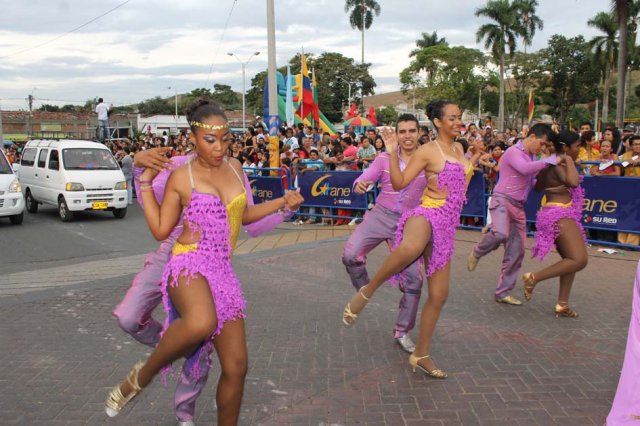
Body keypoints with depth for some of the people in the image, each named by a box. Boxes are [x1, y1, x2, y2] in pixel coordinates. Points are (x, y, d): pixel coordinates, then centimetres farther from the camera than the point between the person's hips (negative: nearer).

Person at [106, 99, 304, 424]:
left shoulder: (233, 167, 10)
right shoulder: (181, 177, -2)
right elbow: (161, 230, 0)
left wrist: (283, 202, 16)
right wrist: (145, 182, -2)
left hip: (222, 272, 5)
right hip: (189, 265, -5)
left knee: (236, 366, 3)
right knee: (202, 323, -40)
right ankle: (142, 376, -12)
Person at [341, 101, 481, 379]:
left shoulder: (459, 148, 17)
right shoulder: (428, 151, -4)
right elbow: (399, 183, -9)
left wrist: (475, 157, 30)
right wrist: (392, 153, -19)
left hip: (447, 226, 7)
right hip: (427, 215, -7)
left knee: (439, 295, 7)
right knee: (411, 248, -46)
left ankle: (421, 355, 22)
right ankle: (367, 291, -23)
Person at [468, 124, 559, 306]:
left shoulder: (531, 157, 19)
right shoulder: (514, 151, -7)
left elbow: (533, 182, 28)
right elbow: (525, 168, -27)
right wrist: (551, 160, -22)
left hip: (519, 207, 8)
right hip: (502, 200, -8)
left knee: (516, 252, 6)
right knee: (501, 234, -35)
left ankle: (503, 293, 14)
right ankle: (476, 253, -3)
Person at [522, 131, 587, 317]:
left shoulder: (552, 163, 14)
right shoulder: (559, 165, -14)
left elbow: (538, 186, 26)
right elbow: (573, 182, -33)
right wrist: (569, 160, -19)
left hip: (559, 216, 11)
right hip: (559, 215, -11)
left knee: (571, 260, 14)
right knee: (579, 260, -18)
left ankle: (562, 305, 15)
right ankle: (534, 277, -15)